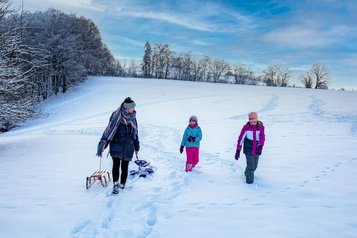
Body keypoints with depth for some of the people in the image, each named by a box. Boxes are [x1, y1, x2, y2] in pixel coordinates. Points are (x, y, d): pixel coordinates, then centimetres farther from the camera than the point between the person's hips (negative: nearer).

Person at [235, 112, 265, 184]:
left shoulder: (261, 127, -3)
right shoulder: (246, 127, -9)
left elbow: (262, 137, -11)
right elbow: (241, 138, -7)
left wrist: (260, 146, -28)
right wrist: (238, 150, -9)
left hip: (256, 150, 4)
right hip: (248, 150, -3)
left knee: (255, 166, 16)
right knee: (250, 166, -9)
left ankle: (247, 173, 45)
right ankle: (249, 180, 11)